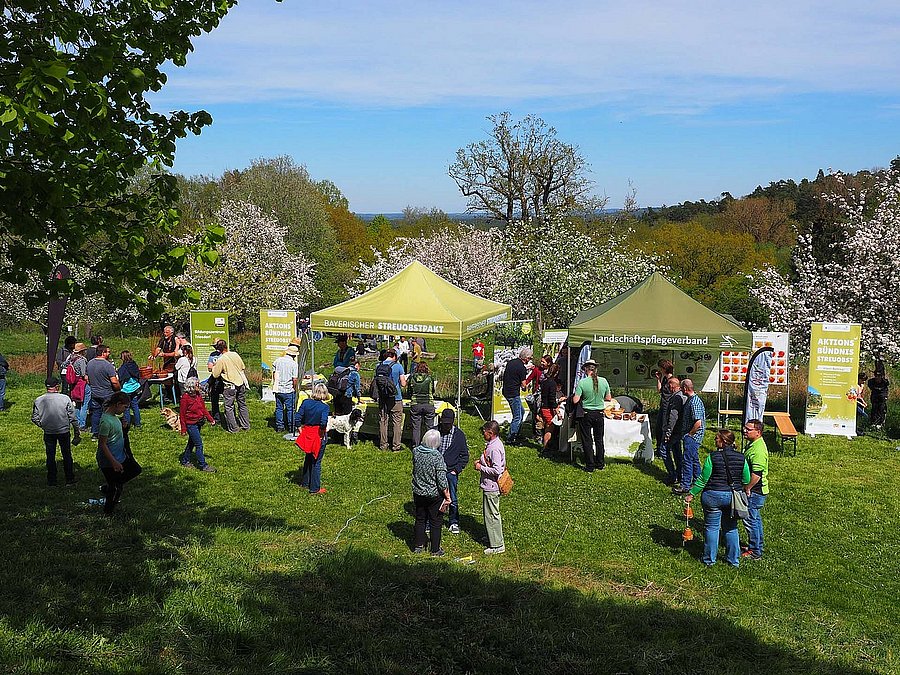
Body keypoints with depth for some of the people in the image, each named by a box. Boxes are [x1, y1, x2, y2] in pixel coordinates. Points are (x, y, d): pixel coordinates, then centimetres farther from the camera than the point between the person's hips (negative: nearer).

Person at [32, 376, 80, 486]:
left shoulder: (38, 400, -8)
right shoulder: (65, 399, -13)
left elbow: (34, 418, 0)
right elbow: (73, 418, -9)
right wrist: (76, 433, 1)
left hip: (48, 433, 1)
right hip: (64, 432, -1)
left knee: (50, 456, 14)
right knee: (67, 456, 11)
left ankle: (51, 480, 21)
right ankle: (69, 480, 17)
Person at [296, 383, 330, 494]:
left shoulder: (306, 402, -4)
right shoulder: (324, 406, -16)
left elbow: (298, 418, -7)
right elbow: (323, 422, -29)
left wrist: (300, 429, 3)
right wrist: (323, 432, -12)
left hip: (307, 433, 4)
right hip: (318, 435, -4)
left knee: (308, 458, 24)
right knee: (316, 462, 7)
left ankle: (304, 482, 37)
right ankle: (315, 488, 13)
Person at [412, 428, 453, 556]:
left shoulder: (416, 451, -9)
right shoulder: (437, 456, -24)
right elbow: (442, 481, -21)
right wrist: (448, 497, -12)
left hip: (418, 493, 4)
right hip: (434, 495, -4)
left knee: (420, 519, 20)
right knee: (436, 522, 12)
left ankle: (418, 546, 30)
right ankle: (435, 549, 22)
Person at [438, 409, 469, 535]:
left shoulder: (459, 435, -2)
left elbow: (464, 456, 5)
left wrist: (456, 470, -4)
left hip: (450, 472, 0)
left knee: (452, 500, 6)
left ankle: (454, 522, 23)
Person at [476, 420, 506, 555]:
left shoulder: (494, 448, -25)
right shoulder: (494, 443, 6)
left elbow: (496, 470, -28)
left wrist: (481, 467, -18)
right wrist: (482, 461, 8)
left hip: (491, 487, -11)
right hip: (490, 486, 11)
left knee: (492, 515, -1)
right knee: (488, 513, 23)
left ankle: (497, 545, 7)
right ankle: (492, 537, 37)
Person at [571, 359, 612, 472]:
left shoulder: (582, 382, -15)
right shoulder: (604, 381, -6)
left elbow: (575, 400, -16)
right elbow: (609, 398, 4)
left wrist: (575, 394, 5)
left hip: (586, 414, -3)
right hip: (599, 414, 3)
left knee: (587, 440, 7)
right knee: (599, 439, 17)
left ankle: (590, 466, 10)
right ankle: (600, 464, 24)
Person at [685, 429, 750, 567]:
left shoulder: (712, 457, -13)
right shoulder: (741, 458, -2)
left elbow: (703, 479, -10)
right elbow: (746, 481, 5)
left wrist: (692, 494, 0)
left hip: (713, 496, -4)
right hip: (733, 498, 4)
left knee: (712, 527, 8)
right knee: (731, 528, 17)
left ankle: (709, 559, 18)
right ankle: (734, 560, 25)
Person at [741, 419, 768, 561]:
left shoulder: (758, 449, -24)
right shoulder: (753, 445, 10)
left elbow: (756, 474, -29)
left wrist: (747, 489, -19)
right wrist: (746, 488, 21)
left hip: (755, 491, -11)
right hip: (756, 491, 11)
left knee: (750, 520, -2)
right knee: (755, 518, 20)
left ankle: (754, 552, 7)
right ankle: (757, 547, 32)